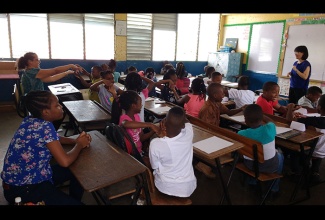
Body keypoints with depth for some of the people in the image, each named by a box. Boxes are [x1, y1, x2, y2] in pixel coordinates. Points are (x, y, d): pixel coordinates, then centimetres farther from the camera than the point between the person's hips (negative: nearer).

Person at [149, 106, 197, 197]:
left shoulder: (155, 143, -29)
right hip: (187, 188, 2)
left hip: (164, 187, -1)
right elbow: (187, 121, 3)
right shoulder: (189, 133, -23)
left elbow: (154, 167, -9)